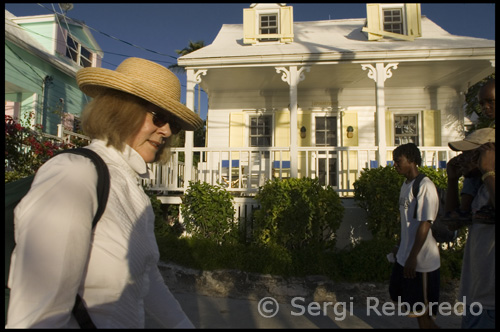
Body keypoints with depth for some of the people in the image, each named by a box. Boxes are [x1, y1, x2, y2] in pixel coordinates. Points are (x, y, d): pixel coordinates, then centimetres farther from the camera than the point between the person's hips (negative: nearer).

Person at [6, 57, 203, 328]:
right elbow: (38, 320, -28)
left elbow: (146, 278, 8)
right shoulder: (72, 175, -24)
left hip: (132, 322, 7)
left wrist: (182, 325, 9)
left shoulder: (132, 187, 0)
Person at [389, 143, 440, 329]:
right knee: (398, 296, 21)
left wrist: (412, 257, -21)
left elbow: (425, 224, -22)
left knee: (422, 313, 4)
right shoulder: (406, 185, 9)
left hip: (421, 261, -9)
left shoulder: (424, 186, -18)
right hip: (404, 258, 9)